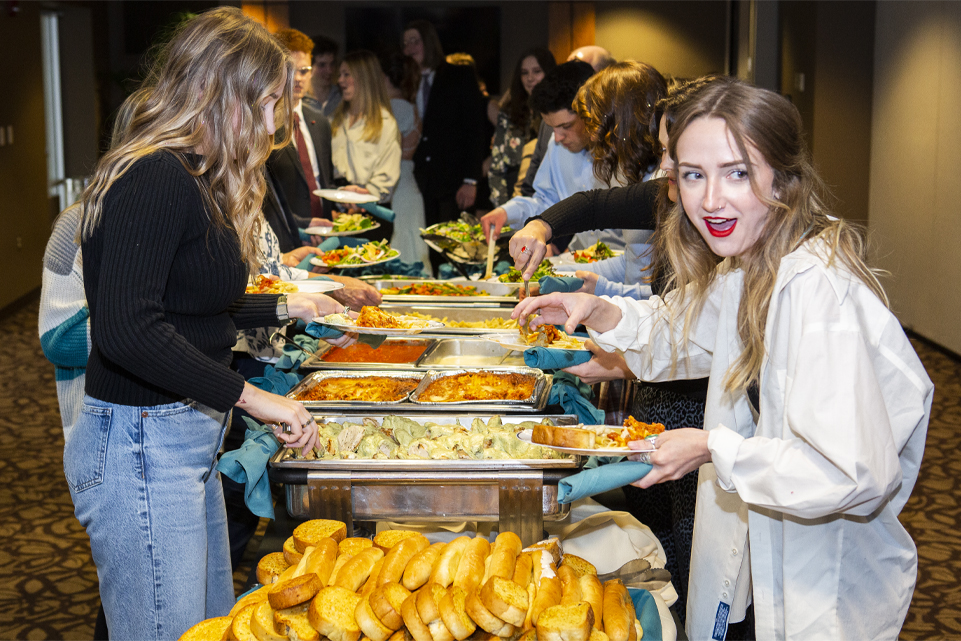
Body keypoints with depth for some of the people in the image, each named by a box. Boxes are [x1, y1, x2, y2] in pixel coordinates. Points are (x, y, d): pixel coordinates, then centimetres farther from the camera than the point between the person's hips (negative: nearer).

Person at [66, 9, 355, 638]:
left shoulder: (192, 178, 13)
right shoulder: (155, 177, -19)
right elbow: (125, 329, -29)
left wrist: (286, 307, 23)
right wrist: (249, 395, -25)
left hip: (187, 438, 10)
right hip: (142, 446, -10)